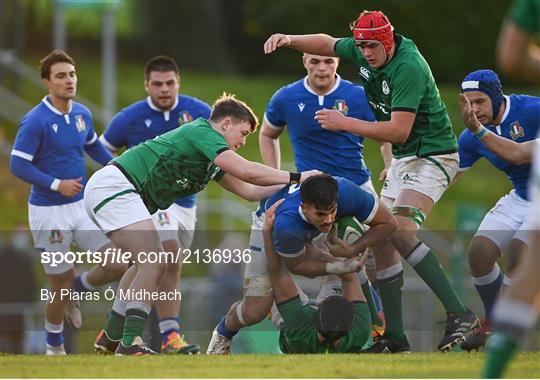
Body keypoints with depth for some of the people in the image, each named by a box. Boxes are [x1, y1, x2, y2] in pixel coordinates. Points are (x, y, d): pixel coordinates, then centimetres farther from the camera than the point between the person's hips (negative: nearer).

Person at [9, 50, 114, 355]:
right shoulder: (35, 121, -16)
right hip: (49, 212, -6)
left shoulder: (83, 114, 2)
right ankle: (55, 346, 23)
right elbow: (18, 165, -17)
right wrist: (56, 184, -23)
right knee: (61, 284, 0)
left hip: (82, 204, 6)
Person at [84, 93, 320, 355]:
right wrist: (295, 177, -11)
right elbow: (245, 171, -19)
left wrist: (290, 186, 15)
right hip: (113, 184, -11)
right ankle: (130, 344, -20)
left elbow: (248, 191, 23)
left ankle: (112, 337, 28)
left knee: (148, 264, 23)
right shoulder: (202, 132, -9)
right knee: (153, 264, -17)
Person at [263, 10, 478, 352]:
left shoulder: (409, 67, -24)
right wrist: (289, 40, 4)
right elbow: (327, 43, 22)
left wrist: (346, 124, -23)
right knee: (381, 240, 3)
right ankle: (395, 339, 7)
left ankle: (459, 314, -29)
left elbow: (398, 131, -28)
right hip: (403, 159, 9)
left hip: (433, 156, -9)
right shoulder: (363, 53, 1)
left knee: (401, 231, -27)